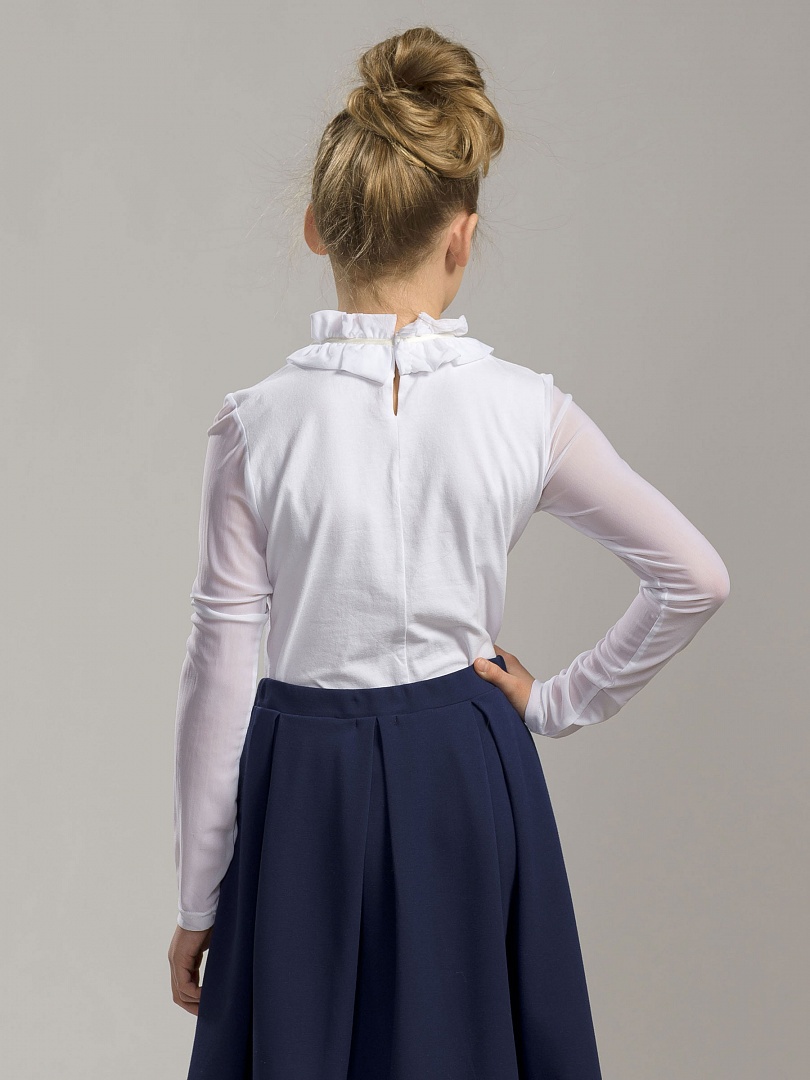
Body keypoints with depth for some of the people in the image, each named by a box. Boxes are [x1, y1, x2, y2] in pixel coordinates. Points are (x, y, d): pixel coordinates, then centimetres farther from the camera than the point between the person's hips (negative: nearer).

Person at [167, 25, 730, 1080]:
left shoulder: (257, 426, -13)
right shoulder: (526, 411, -9)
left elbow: (222, 676, -9)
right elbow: (697, 578, 0)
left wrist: (197, 901, 2)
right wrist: (559, 701, 9)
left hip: (309, 788, -1)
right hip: (471, 782, 1)